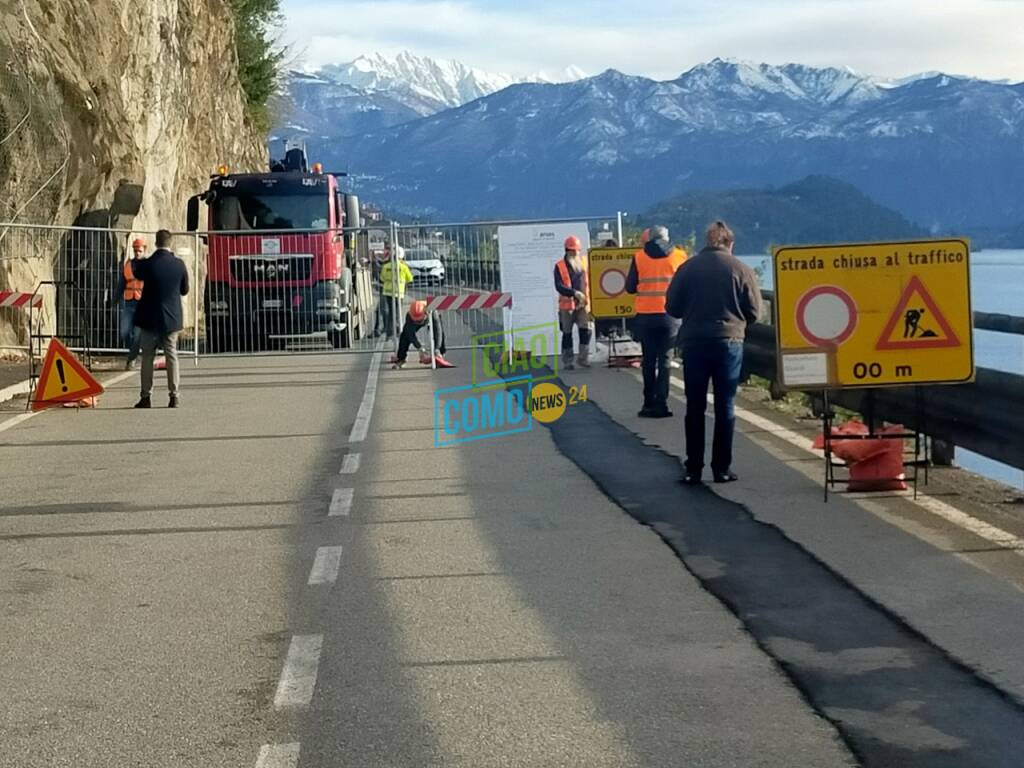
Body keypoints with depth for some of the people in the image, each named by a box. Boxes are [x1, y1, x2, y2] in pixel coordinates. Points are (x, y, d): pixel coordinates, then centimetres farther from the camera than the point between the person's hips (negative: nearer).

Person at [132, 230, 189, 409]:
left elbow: (136, 273, 10)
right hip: (171, 319, 2)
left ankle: (146, 397, 4)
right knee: (171, 357, 8)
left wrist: (135, 262, 29)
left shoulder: (147, 264, -13)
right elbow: (185, 290, 4)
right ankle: (173, 396, 5)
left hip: (149, 319, -1)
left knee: (147, 358, 6)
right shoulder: (179, 265, -8)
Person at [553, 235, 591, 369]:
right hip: (566, 304, -2)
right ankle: (567, 361, 14)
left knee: (585, 330, -9)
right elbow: (559, 286, -12)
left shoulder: (584, 264, 8)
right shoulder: (559, 266, -2)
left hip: (583, 304, 2)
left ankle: (583, 358, 1)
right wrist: (574, 293, -22)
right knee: (567, 333, 5)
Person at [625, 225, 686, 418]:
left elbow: (630, 287, 3)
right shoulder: (679, 256, 1)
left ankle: (649, 403, 10)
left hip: (645, 315, 0)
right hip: (669, 315, 0)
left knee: (649, 359, 11)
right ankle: (661, 404, -4)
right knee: (664, 359, 4)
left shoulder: (639, 257, 1)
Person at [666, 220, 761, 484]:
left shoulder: (688, 267, -1)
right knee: (725, 407, 7)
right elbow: (754, 312, 0)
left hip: (693, 343, 1)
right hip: (729, 343, -1)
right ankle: (722, 468, 8)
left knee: (695, 408, 8)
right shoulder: (741, 270, -4)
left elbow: (672, 307, 3)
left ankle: (693, 470, 8)